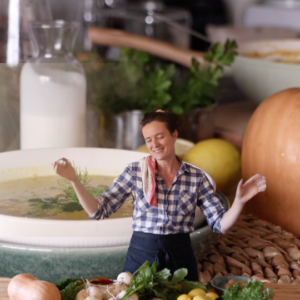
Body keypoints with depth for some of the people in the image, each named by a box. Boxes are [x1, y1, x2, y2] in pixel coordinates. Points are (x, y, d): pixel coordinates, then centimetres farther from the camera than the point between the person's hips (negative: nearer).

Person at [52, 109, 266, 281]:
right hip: (141, 255, 0)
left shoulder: (197, 177, -1)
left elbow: (221, 225, -3)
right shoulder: (135, 172, -3)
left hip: (180, 258, 1)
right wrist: (74, 180, -20)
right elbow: (99, 211, -7)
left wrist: (240, 201, -20)